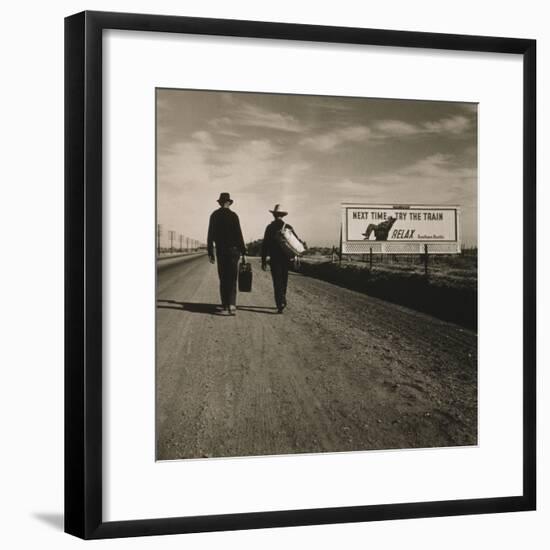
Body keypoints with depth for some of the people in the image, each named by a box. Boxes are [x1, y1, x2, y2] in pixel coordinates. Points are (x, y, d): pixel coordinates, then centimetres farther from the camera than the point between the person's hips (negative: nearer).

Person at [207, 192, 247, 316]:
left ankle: (225, 307, 6)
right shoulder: (233, 215, -5)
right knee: (232, 279, 0)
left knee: (223, 279, 8)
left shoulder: (214, 215, 3)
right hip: (233, 250, -2)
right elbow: (239, 235, -7)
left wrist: (210, 253, 8)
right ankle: (232, 304, -14)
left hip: (220, 250, 2)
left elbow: (210, 236, 4)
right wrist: (243, 251, 0)